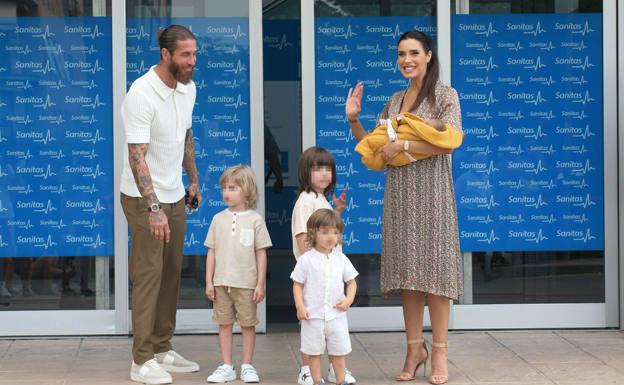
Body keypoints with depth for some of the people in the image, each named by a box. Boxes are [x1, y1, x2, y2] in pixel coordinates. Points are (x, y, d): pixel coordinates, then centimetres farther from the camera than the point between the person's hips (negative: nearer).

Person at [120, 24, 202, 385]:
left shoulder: (188, 88, 3)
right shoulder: (142, 95, -22)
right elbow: (137, 156, -26)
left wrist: (193, 179, 20)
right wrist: (154, 208, -31)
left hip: (175, 195, 8)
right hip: (145, 198, -8)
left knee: (171, 274, 11)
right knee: (149, 275, -6)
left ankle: (163, 349, 21)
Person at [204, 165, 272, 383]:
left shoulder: (255, 220, -2)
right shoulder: (219, 219, 5)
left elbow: (261, 253, -1)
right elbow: (212, 252, 7)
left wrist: (260, 284, -5)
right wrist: (209, 282, 2)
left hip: (246, 283, -3)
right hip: (221, 282, 3)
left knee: (248, 324, 4)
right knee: (224, 324, 6)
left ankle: (247, 366, 14)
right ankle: (226, 367, 14)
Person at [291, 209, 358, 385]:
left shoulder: (341, 259, 3)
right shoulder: (306, 260, -6)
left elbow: (351, 281, 11)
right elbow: (298, 284, -3)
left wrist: (349, 299, -6)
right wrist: (300, 307, -12)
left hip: (336, 315, 2)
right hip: (313, 316, -2)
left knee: (338, 351, 9)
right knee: (314, 351, 6)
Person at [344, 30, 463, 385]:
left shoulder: (445, 95, -1)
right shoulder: (395, 101, 16)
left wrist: (402, 145, -17)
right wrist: (353, 119, 5)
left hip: (431, 190, -5)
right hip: (400, 192, 5)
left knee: (433, 266, -5)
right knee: (407, 268, 5)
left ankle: (439, 352, -1)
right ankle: (415, 347, 11)